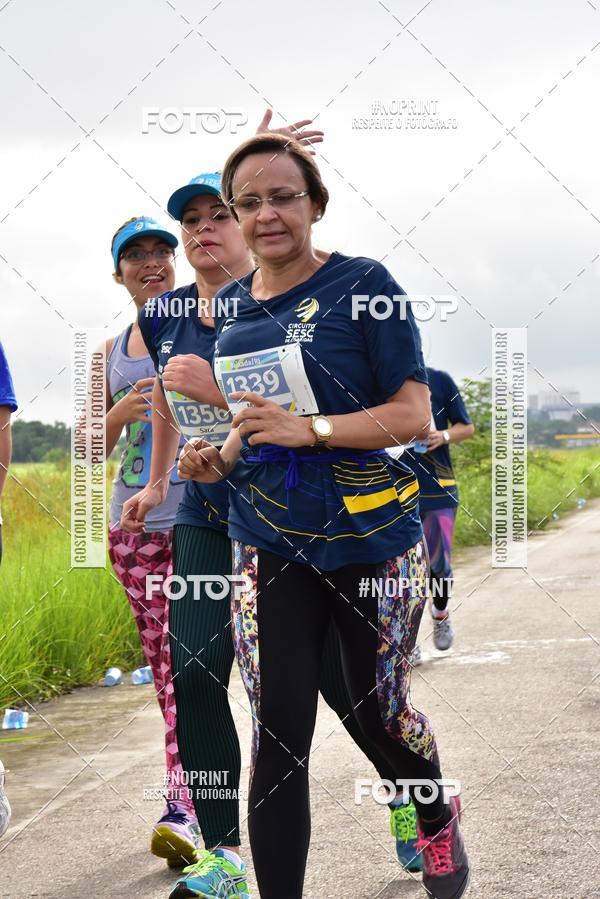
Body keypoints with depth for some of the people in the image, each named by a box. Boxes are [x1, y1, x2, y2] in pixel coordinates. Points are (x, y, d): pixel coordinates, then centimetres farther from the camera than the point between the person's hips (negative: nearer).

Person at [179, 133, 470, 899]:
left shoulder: (362, 285, -10)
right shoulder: (228, 306, 6)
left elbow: (414, 415, -14)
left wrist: (307, 429, -26)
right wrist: (217, 458, -2)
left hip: (372, 538, -3)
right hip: (268, 542, 3)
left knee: (377, 710, 13)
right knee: (277, 734, -3)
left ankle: (438, 822, 46)